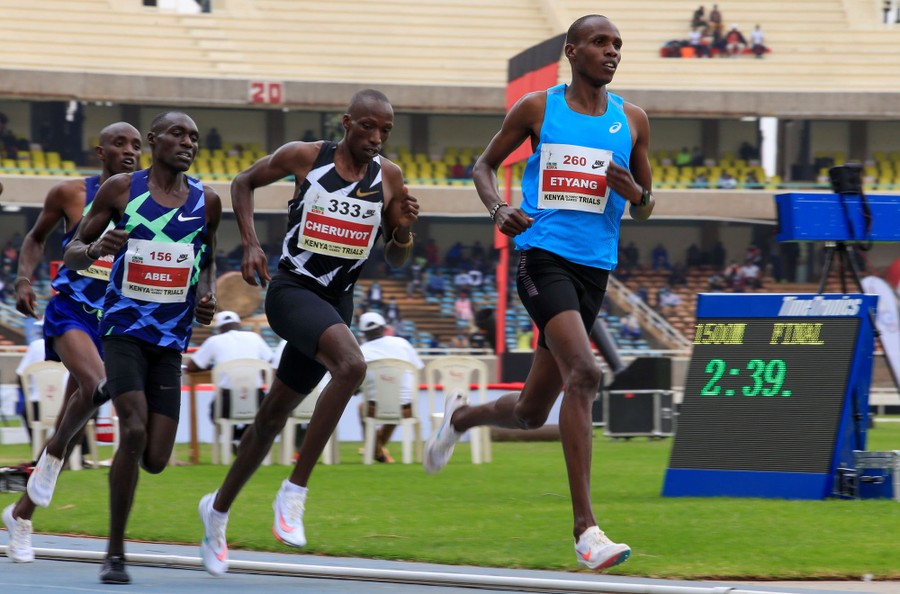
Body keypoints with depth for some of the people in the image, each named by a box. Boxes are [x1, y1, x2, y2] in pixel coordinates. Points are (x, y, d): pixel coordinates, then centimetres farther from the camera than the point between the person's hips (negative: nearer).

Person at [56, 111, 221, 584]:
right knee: (134, 431, -22)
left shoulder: (206, 201, 6)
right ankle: (115, 554, -12)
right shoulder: (120, 189, -2)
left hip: (171, 337, 3)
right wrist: (95, 249, -20)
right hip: (124, 327, -3)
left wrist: (207, 297, 2)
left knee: (155, 459, -3)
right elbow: (71, 254, 3)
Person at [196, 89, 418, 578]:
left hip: (336, 304, 5)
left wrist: (404, 229, -11)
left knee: (274, 415, 13)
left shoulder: (389, 177, 2)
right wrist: (249, 243, -3)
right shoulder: (304, 157, -7)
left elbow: (395, 262, 10)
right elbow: (243, 183, 9)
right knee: (351, 365, -32)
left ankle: (218, 509, 34)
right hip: (291, 292, -5)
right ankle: (294, 492, -25)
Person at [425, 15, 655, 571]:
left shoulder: (632, 120, 11)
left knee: (532, 412, 10)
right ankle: (585, 528, -27)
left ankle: (461, 416, 45)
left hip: (595, 270, 5)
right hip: (543, 256, -5)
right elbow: (486, 164, 16)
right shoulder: (537, 108, 3)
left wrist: (636, 193, -6)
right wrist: (498, 207, -5)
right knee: (584, 374, -26)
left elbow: (645, 210, 18)